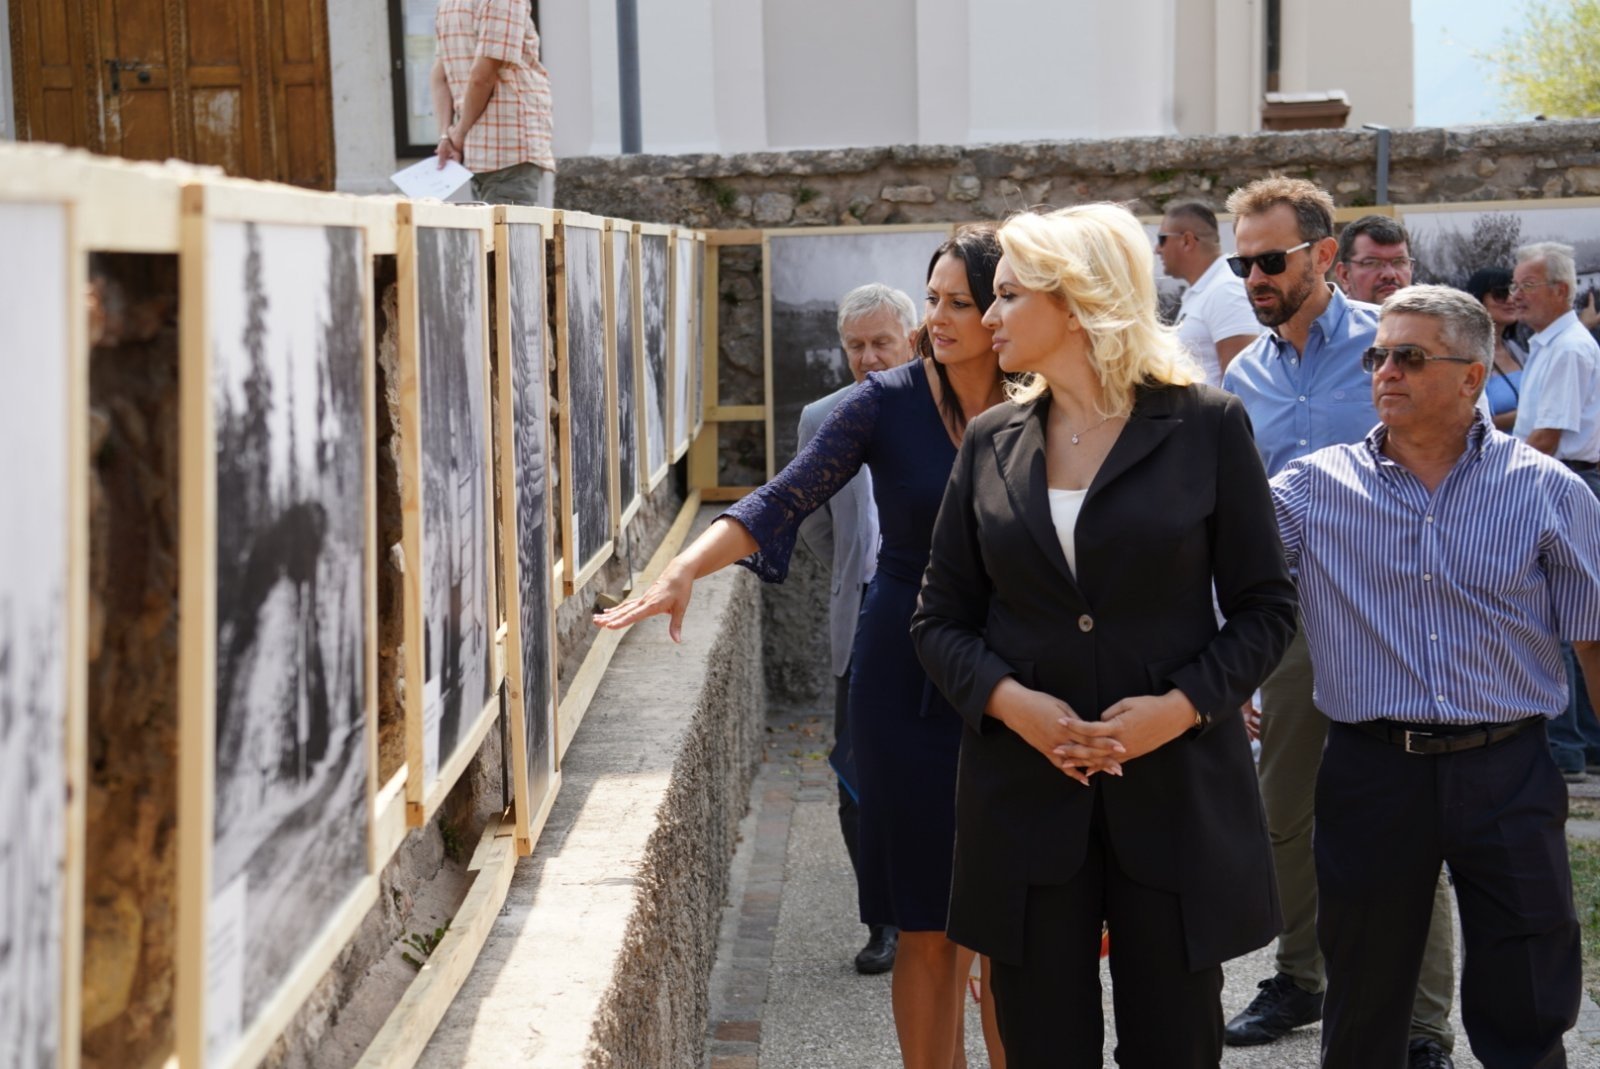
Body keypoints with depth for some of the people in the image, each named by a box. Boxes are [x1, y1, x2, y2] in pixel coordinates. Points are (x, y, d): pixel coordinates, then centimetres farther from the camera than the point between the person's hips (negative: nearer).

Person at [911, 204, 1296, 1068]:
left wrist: (1183, 705, -16)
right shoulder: (991, 442, 7)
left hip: (1174, 791, -2)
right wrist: (1010, 700, -12)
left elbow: (1265, 606, 0)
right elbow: (940, 620, 8)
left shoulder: (1205, 427, -3)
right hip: (1024, 794, 3)